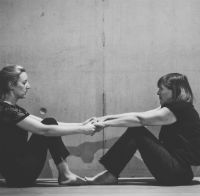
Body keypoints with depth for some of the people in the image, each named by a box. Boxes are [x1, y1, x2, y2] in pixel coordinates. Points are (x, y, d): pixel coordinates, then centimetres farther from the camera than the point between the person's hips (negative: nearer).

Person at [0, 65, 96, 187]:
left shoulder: (13, 109, 13)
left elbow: (48, 124, 11)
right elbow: (44, 130, -21)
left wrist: (81, 125, 3)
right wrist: (80, 130, -15)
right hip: (17, 174, -9)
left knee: (50, 123, 3)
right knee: (49, 129, -12)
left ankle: (65, 174, -2)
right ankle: (65, 175, -5)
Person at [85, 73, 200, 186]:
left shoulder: (180, 109, -16)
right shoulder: (173, 107, 13)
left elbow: (139, 119, -16)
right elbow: (140, 115, 10)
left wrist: (107, 123, -10)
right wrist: (107, 118, 5)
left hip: (179, 172, -9)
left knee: (137, 132, -10)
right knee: (135, 129, 3)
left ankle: (110, 175, -3)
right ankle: (110, 174, 1)